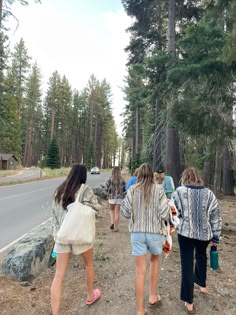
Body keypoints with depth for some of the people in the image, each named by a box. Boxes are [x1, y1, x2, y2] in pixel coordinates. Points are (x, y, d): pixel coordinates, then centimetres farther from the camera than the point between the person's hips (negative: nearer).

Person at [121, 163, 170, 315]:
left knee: (140, 270, 8)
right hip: (155, 231, 0)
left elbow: (126, 212, -3)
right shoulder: (159, 189, -7)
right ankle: (153, 296, 39)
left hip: (137, 232, 0)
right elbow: (165, 214, -10)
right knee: (155, 260, 27)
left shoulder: (132, 189, -4)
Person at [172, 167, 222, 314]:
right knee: (201, 256, 30)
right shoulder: (209, 193, 1)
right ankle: (202, 284, 48)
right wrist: (216, 237, 10)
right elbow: (215, 216, 2)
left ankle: (189, 301, 18)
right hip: (204, 233, 3)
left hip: (186, 232, -3)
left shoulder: (180, 191, -6)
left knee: (187, 264, 9)